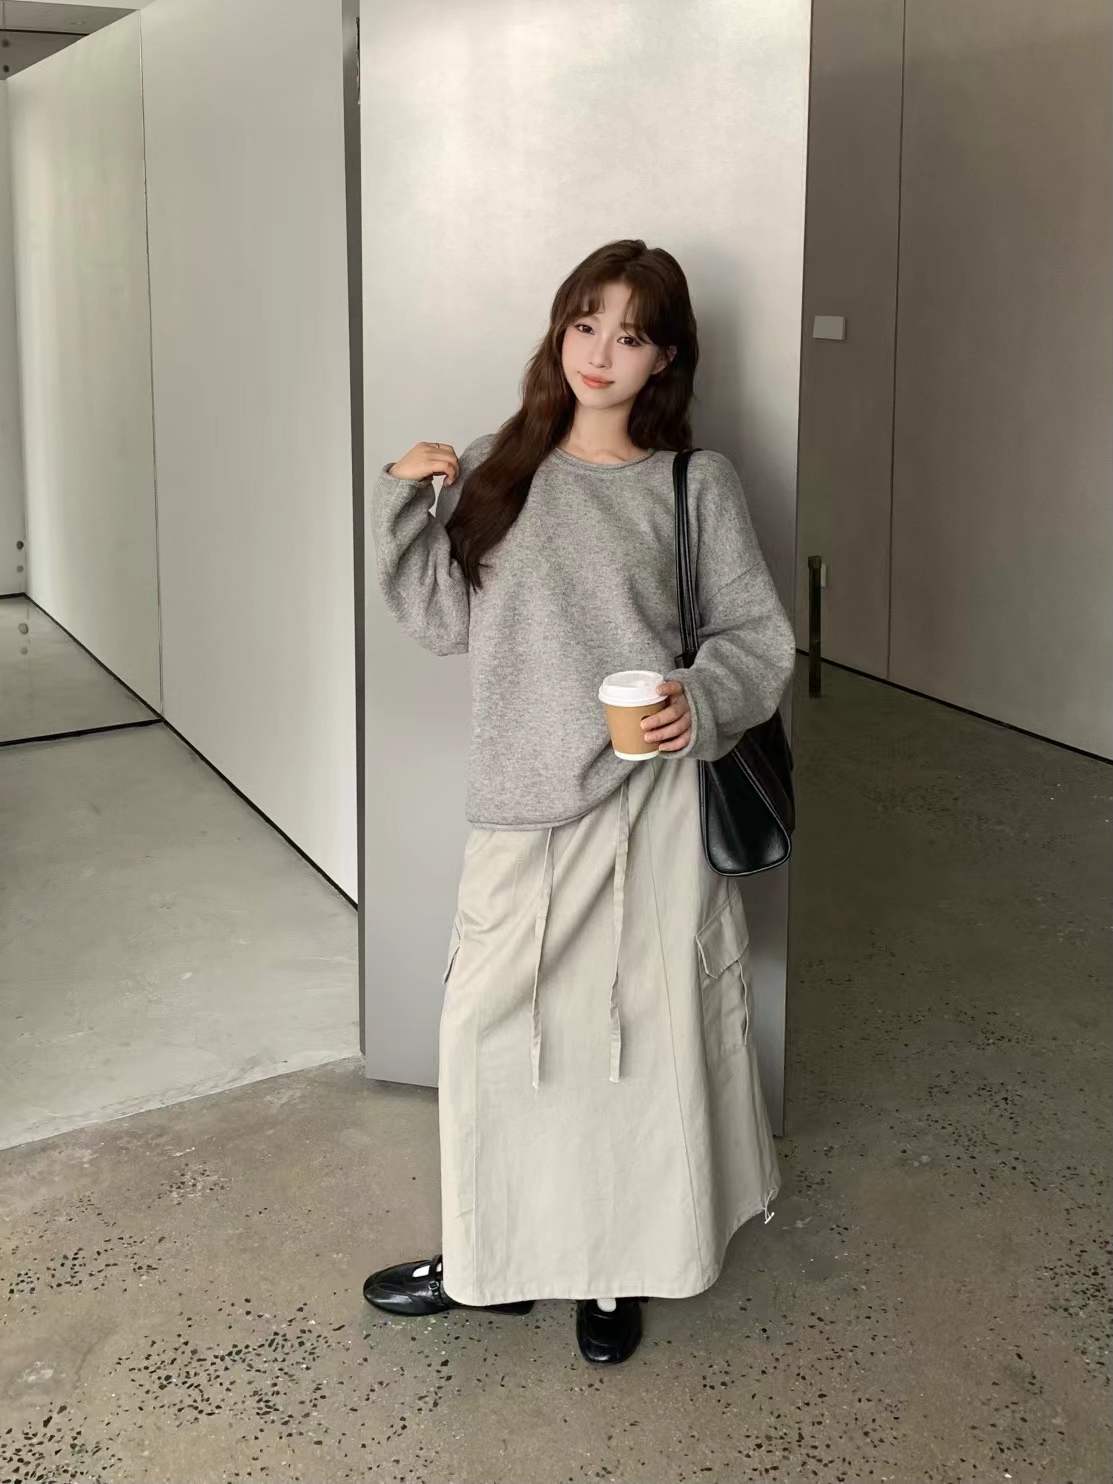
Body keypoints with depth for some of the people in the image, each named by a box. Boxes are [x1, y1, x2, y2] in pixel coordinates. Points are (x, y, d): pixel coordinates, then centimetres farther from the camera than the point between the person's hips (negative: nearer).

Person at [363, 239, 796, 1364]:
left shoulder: (695, 485, 0)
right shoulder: (498, 470, 8)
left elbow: (759, 635, 2)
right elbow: (446, 621, 8)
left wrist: (704, 696, -17)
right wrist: (406, 504, -2)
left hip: (649, 804, -2)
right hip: (525, 804, 3)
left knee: (640, 1027, 7)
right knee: (491, 1026, 5)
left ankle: (614, 1270, 27)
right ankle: (491, 1257, 26)